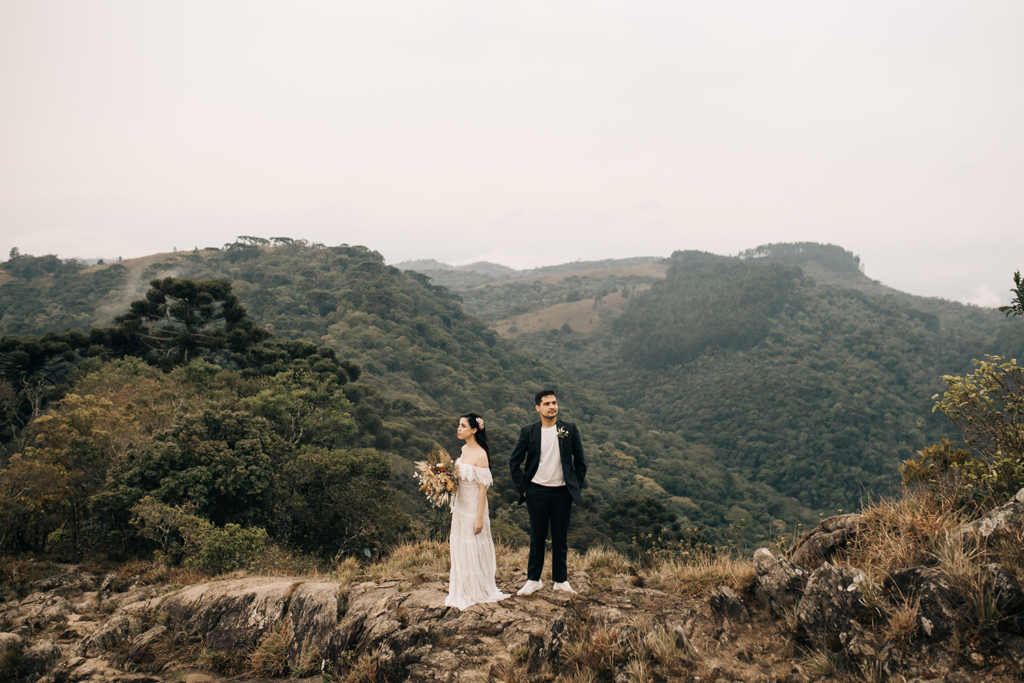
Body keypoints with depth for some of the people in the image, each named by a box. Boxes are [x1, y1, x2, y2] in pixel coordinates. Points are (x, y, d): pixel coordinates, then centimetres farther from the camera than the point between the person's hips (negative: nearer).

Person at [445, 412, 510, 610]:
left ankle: (477, 591, 19)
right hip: (460, 506, 8)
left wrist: (480, 518, -18)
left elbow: (483, 488, -18)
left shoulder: (480, 455, -19)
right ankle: (463, 591, 27)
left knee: (473, 550, 4)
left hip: (474, 507, -8)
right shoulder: (464, 450, 5)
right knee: (459, 549, 14)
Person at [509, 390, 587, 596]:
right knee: (537, 537, 8)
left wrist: (577, 487, 1)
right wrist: (522, 488, -1)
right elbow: (514, 462, 5)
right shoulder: (529, 431, -1)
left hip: (562, 493, 0)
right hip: (537, 492, 0)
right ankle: (533, 579, 20)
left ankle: (560, 580, 22)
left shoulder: (570, 429, 0)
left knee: (560, 538, 9)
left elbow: (580, 462, 6)